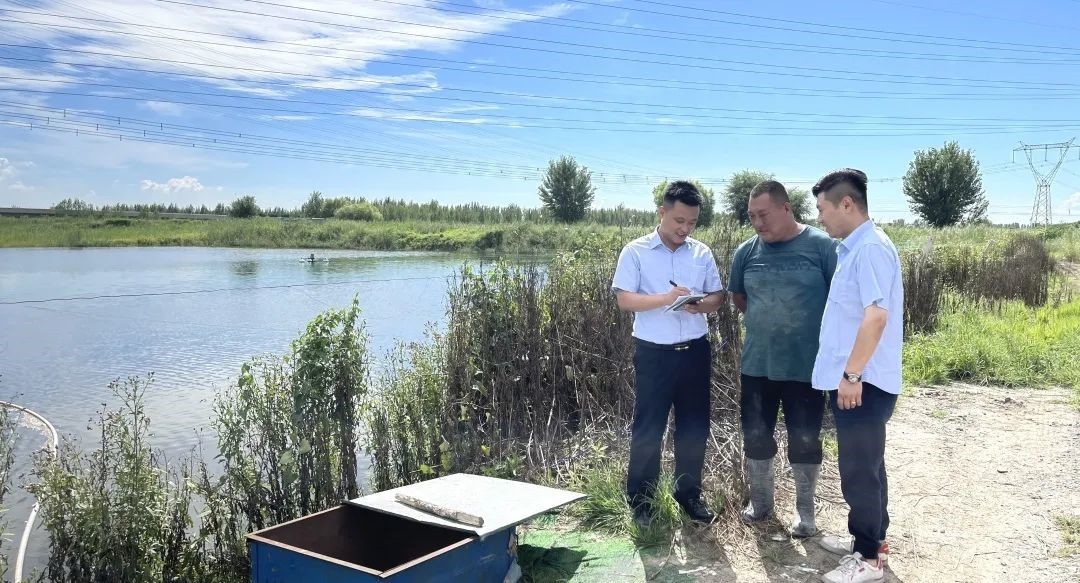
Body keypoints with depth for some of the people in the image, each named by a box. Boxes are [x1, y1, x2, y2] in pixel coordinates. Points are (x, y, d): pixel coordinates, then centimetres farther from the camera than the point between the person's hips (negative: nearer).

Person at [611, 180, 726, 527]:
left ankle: (689, 494, 28)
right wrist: (665, 298, -24)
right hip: (654, 353, -4)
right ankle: (640, 499, 17)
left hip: (695, 351, 4)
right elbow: (624, 300, -10)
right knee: (648, 428, 3)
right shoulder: (636, 252, -4)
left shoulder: (702, 253, 6)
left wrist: (703, 305, -14)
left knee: (694, 427, 12)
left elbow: (719, 295, 9)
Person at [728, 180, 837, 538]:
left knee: (805, 440, 8)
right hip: (757, 364, 3)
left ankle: (805, 509, 27)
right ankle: (760, 500, 34)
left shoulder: (822, 246, -9)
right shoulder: (746, 252, 1)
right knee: (755, 436, 13)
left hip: (807, 366, -3)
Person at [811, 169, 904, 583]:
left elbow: (876, 317, -26)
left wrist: (851, 374, -23)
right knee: (863, 466, 19)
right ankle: (868, 538, 33)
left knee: (860, 470, 0)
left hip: (863, 384, -10)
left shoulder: (871, 248, -18)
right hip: (851, 381, 10)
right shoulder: (853, 249, 12)